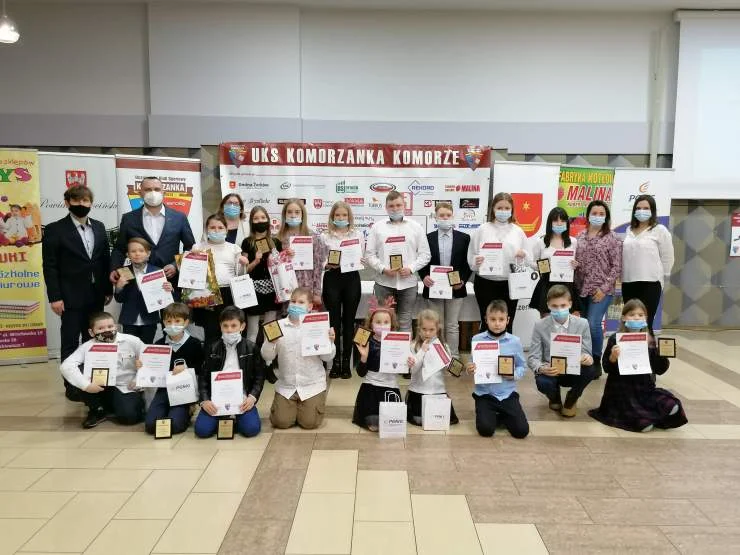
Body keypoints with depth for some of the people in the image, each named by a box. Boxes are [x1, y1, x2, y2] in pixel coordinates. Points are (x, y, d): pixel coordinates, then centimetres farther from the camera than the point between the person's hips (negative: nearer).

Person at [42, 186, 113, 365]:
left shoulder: (99, 227, 10)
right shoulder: (54, 230, -4)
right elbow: (50, 266, -7)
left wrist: (108, 289, 9)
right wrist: (54, 297, -12)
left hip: (96, 296, 5)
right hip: (71, 297, -4)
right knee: (70, 343, 2)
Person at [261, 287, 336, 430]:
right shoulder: (279, 326, -2)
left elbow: (327, 357, -5)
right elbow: (267, 357, -2)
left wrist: (329, 342, -23)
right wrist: (270, 342, -21)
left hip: (312, 385, -1)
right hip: (286, 385, 2)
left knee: (309, 422, -7)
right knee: (281, 422, -5)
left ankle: (315, 403, 26)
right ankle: (291, 405, 28)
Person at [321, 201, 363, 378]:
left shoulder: (358, 235, 8)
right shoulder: (325, 236, 6)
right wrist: (328, 265, -18)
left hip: (351, 278, 1)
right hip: (332, 278, 0)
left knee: (348, 321, 5)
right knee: (334, 320, 2)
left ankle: (346, 362, 14)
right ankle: (335, 361, 12)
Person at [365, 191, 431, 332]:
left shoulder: (415, 227, 8)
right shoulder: (377, 227, 7)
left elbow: (425, 254, 6)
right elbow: (369, 255, 3)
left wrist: (411, 268, -9)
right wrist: (383, 269, -12)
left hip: (408, 282, 0)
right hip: (384, 283, 0)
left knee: (405, 322, 5)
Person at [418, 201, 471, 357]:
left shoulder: (464, 238, 3)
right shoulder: (428, 238, 4)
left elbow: (468, 263, 4)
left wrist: (463, 280, -10)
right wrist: (424, 277, -12)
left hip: (456, 288, 0)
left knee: (452, 326, 6)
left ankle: (453, 357, 15)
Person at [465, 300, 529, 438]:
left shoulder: (515, 341, -3)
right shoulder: (477, 340, -4)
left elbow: (522, 366, 5)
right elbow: (472, 366, 4)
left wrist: (515, 375, -16)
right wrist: (469, 370, -19)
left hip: (508, 393, 1)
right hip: (485, 393, -1)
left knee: (521, 431, -10)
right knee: (485, 429, -19)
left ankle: (501, 415, 20)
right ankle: (492, 415, 16)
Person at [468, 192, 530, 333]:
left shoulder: (518, 231, 8)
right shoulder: (482, 229, 2)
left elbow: (527, 259, 8)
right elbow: (471, 258, 1)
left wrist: (523, 256, -13)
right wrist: (477, 262, -19)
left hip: (510, 284, 2)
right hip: (486, 283, -2)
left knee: (507, 324, 8)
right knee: (487, 323, 2)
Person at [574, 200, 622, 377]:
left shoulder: (611, 239, -2)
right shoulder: (580, 236, 9)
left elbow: (617, 267, -5)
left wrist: (604, 288, -11)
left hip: (600, 291, -4)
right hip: (581, 289, 4)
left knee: (593, 325, -14)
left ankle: (596, 362, 5)